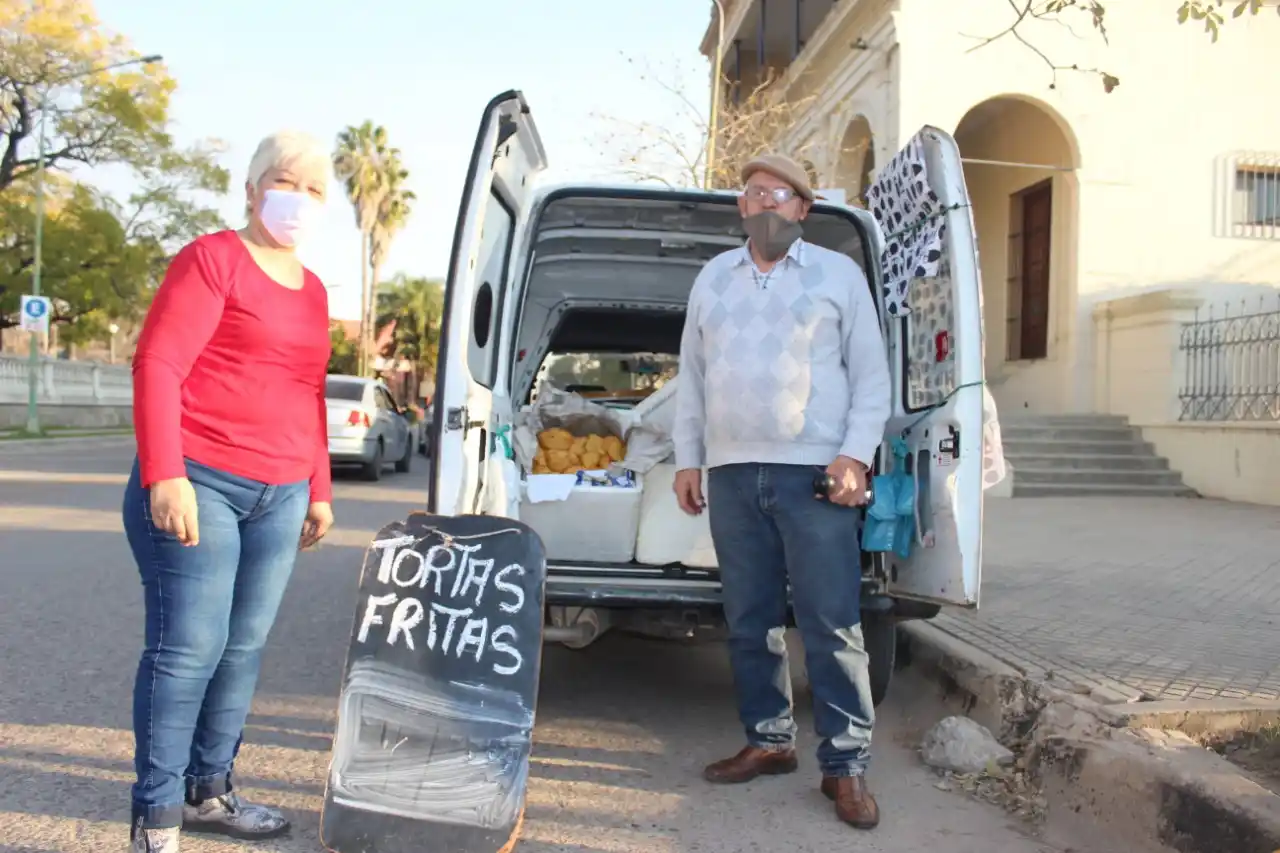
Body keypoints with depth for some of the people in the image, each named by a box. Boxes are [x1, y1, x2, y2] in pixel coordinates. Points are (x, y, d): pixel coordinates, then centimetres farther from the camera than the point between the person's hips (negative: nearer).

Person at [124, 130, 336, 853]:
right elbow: (157, 366, -11)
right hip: (197, 484, -6)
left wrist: (319, 490, 20)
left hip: (280, 496, 7)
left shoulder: (313, 290, 17)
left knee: (245, 647, 10)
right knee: (189, 646, -4)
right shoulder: (214, 258, -3)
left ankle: (209, 791, 24)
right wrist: (165, 474, -19)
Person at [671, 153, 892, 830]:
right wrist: (686, 459, 11)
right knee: (749, 621, 9)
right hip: (731, 474, 4)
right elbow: (691, 375, 17)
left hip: (815, 474, -4)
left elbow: (871, 373, 4)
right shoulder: (712, 277, 17)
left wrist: (855, 454, -8)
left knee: (832, 626, -4)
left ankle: (846, 766, 6)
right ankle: (768, 741, 23)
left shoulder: (838, 273, 7)